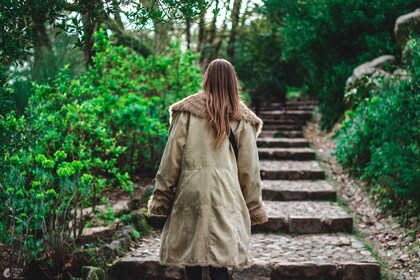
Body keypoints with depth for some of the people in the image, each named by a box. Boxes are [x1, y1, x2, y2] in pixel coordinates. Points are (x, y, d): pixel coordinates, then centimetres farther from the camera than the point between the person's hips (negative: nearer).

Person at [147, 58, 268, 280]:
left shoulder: (187, 110, 2)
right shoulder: (242, 118, 5)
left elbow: (172, 156, 0)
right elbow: (249, 166, 7)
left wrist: (161, 196, 7)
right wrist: (254, 206, 15)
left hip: (190, 191, 0)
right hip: (225, 195, 0)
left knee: (191, 254, 11)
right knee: (220, 262, 1)